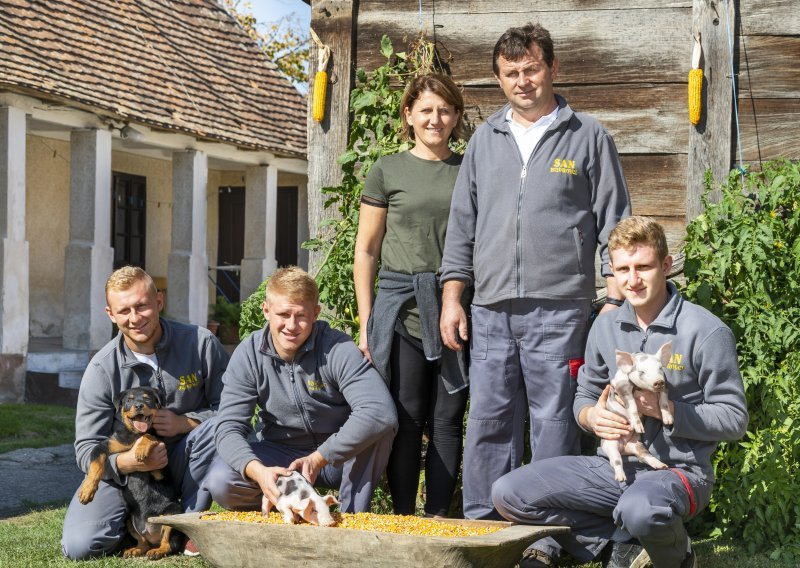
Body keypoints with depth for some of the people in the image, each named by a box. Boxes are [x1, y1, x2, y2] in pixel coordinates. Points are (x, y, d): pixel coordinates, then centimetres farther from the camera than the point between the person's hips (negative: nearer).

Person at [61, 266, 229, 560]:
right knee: (79, 545, -23)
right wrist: (127, 462, -30)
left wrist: (184, 423, -23)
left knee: (215, 426, -31)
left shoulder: (200, 343, -10)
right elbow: (87, 448, -10)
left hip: (182, 465, 0)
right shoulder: (102, 369, -10)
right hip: (124, 470, 0)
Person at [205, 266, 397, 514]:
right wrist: (258, 471, -39)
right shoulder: (248, 355, -11)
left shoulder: (338, 350, -20)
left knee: (379, 427, -33)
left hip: (339, 457, -2)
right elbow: (229, 428, -17)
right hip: (280, 455, 2)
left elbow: (381, 411, -35)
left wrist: (318, 459, -38)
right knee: (220, 482, -26)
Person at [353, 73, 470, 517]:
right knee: (405, 417, -2)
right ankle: (402, 519, 4)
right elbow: (366, 250, 8)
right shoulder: (388, 171, 7)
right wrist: (366, 322, 2)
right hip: (401, 306, -1)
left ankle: (438, 518, 7)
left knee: (448, 418, 2)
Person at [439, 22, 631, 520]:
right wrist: (453, 298, 11)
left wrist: (616, 303, -4)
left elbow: (614, 226, 4)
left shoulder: (588, 137, 6)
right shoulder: (485, 139, 16)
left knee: (554, 424, -3)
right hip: (491, 310, 4)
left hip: (558, 311, -3)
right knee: (488, 423, 2)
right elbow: (462, 225, 19)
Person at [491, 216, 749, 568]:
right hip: (614, 466, 6)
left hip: (678, 470, -6)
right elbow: (585, 397, 18)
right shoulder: (606, 327, 8)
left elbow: (734, 419, -8)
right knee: (509, 494, -11)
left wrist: (664, 409, -20)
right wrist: (593, 416, -8)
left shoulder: (706, 332, -9)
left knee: (639, 510, -42)